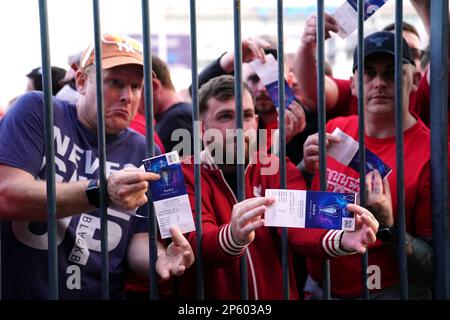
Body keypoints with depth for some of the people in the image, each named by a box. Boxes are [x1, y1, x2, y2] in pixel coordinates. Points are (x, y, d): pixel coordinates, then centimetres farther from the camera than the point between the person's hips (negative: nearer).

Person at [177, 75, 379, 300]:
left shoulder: (279, 169, 5)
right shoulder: (184, 176, -3)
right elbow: (198, 243, -18)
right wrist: (233, 237, -38)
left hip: (277, 294, 2)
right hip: (211, 294, -2)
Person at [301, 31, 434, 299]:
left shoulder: (431, 154, -17)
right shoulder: (334, 130, -4)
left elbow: (438, 267, -15)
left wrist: (387, 227, -28)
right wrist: (307, 169, -12)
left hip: (389, 292, -4)